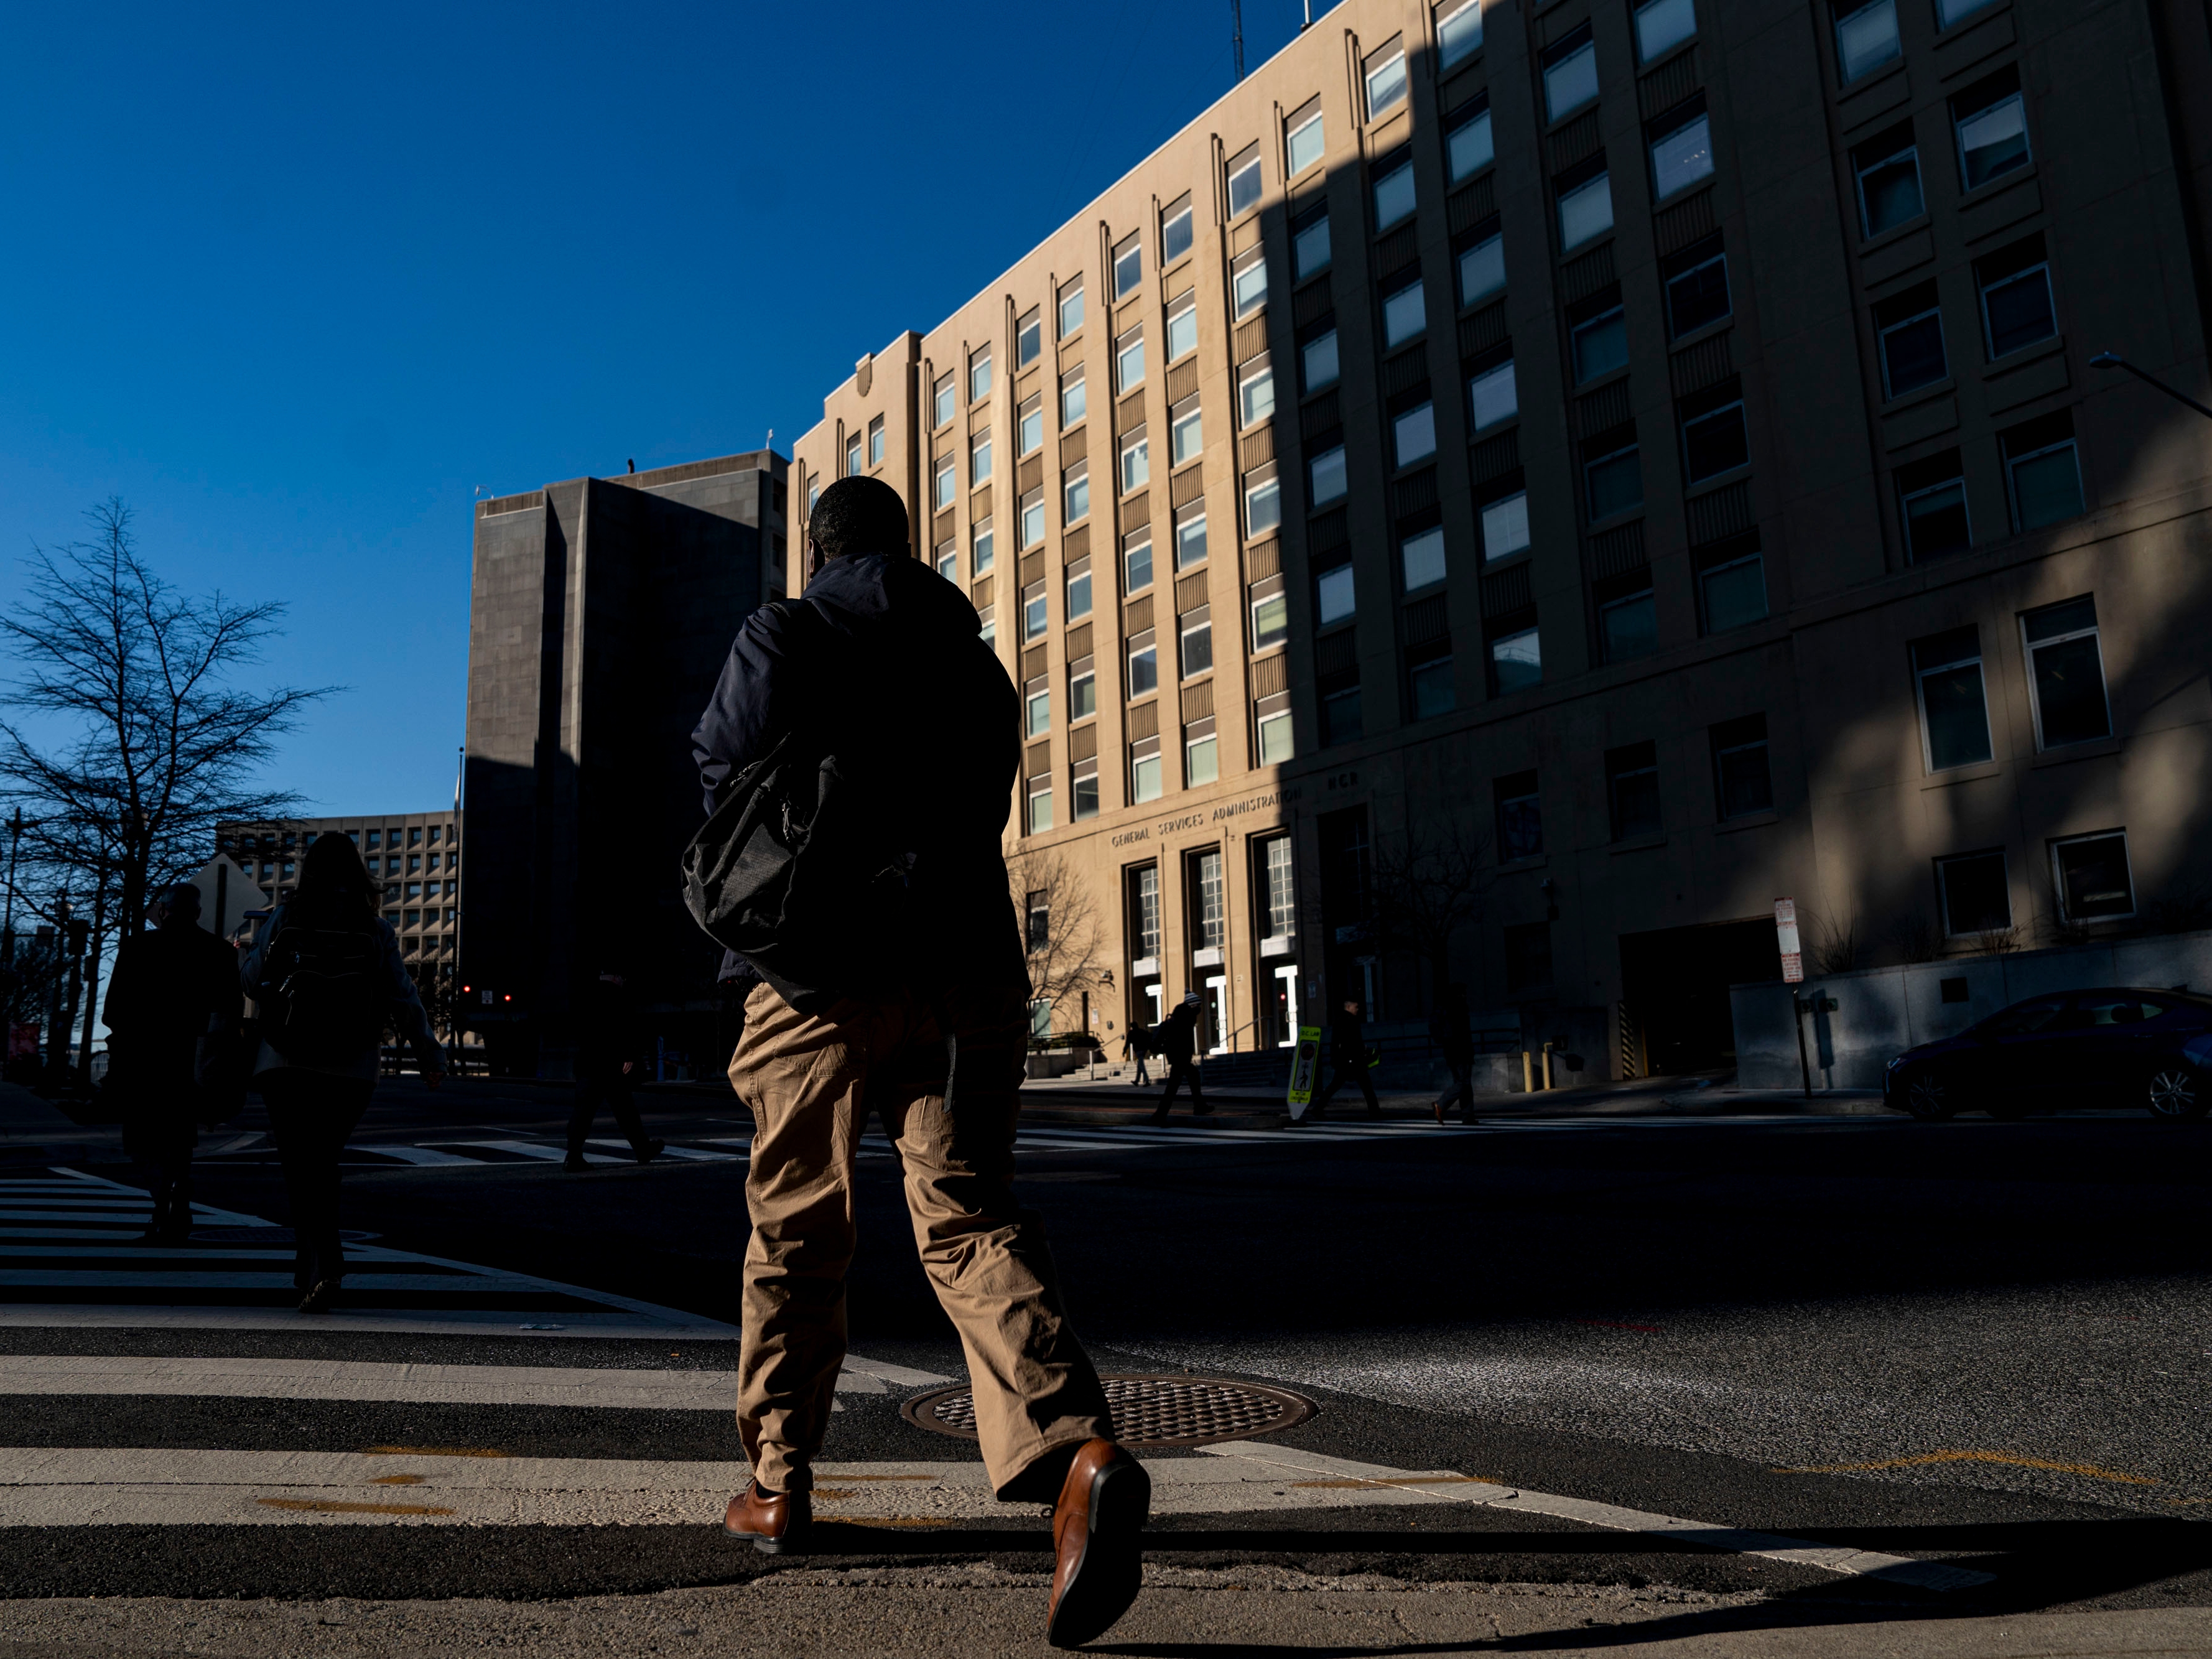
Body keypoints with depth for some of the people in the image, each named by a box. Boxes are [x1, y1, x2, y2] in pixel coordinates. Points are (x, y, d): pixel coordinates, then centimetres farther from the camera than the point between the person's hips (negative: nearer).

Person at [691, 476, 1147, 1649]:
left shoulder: (781, 638, 5)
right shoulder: (970, 659, 17)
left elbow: (726, 777, 3)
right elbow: (987, 808, 17)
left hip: (827, 969, -2)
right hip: (969, 966, 3)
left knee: (796, 1231, 11)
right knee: (969, 1213, -3)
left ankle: (778, 1483, 23)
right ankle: (1076, 1452, -24)